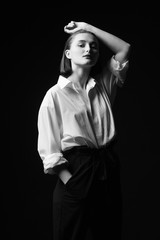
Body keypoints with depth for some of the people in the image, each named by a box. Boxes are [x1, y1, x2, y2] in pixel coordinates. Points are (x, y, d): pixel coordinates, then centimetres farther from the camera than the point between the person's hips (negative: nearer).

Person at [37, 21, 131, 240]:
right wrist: (70, 181, -18)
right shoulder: (55, 94, -4)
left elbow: (124, 49, 7)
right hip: (76, 170, -4)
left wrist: (87, 27, 5)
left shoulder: (103, 84, 9)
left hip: (108, 167, 5)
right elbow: (49, 148, -8)